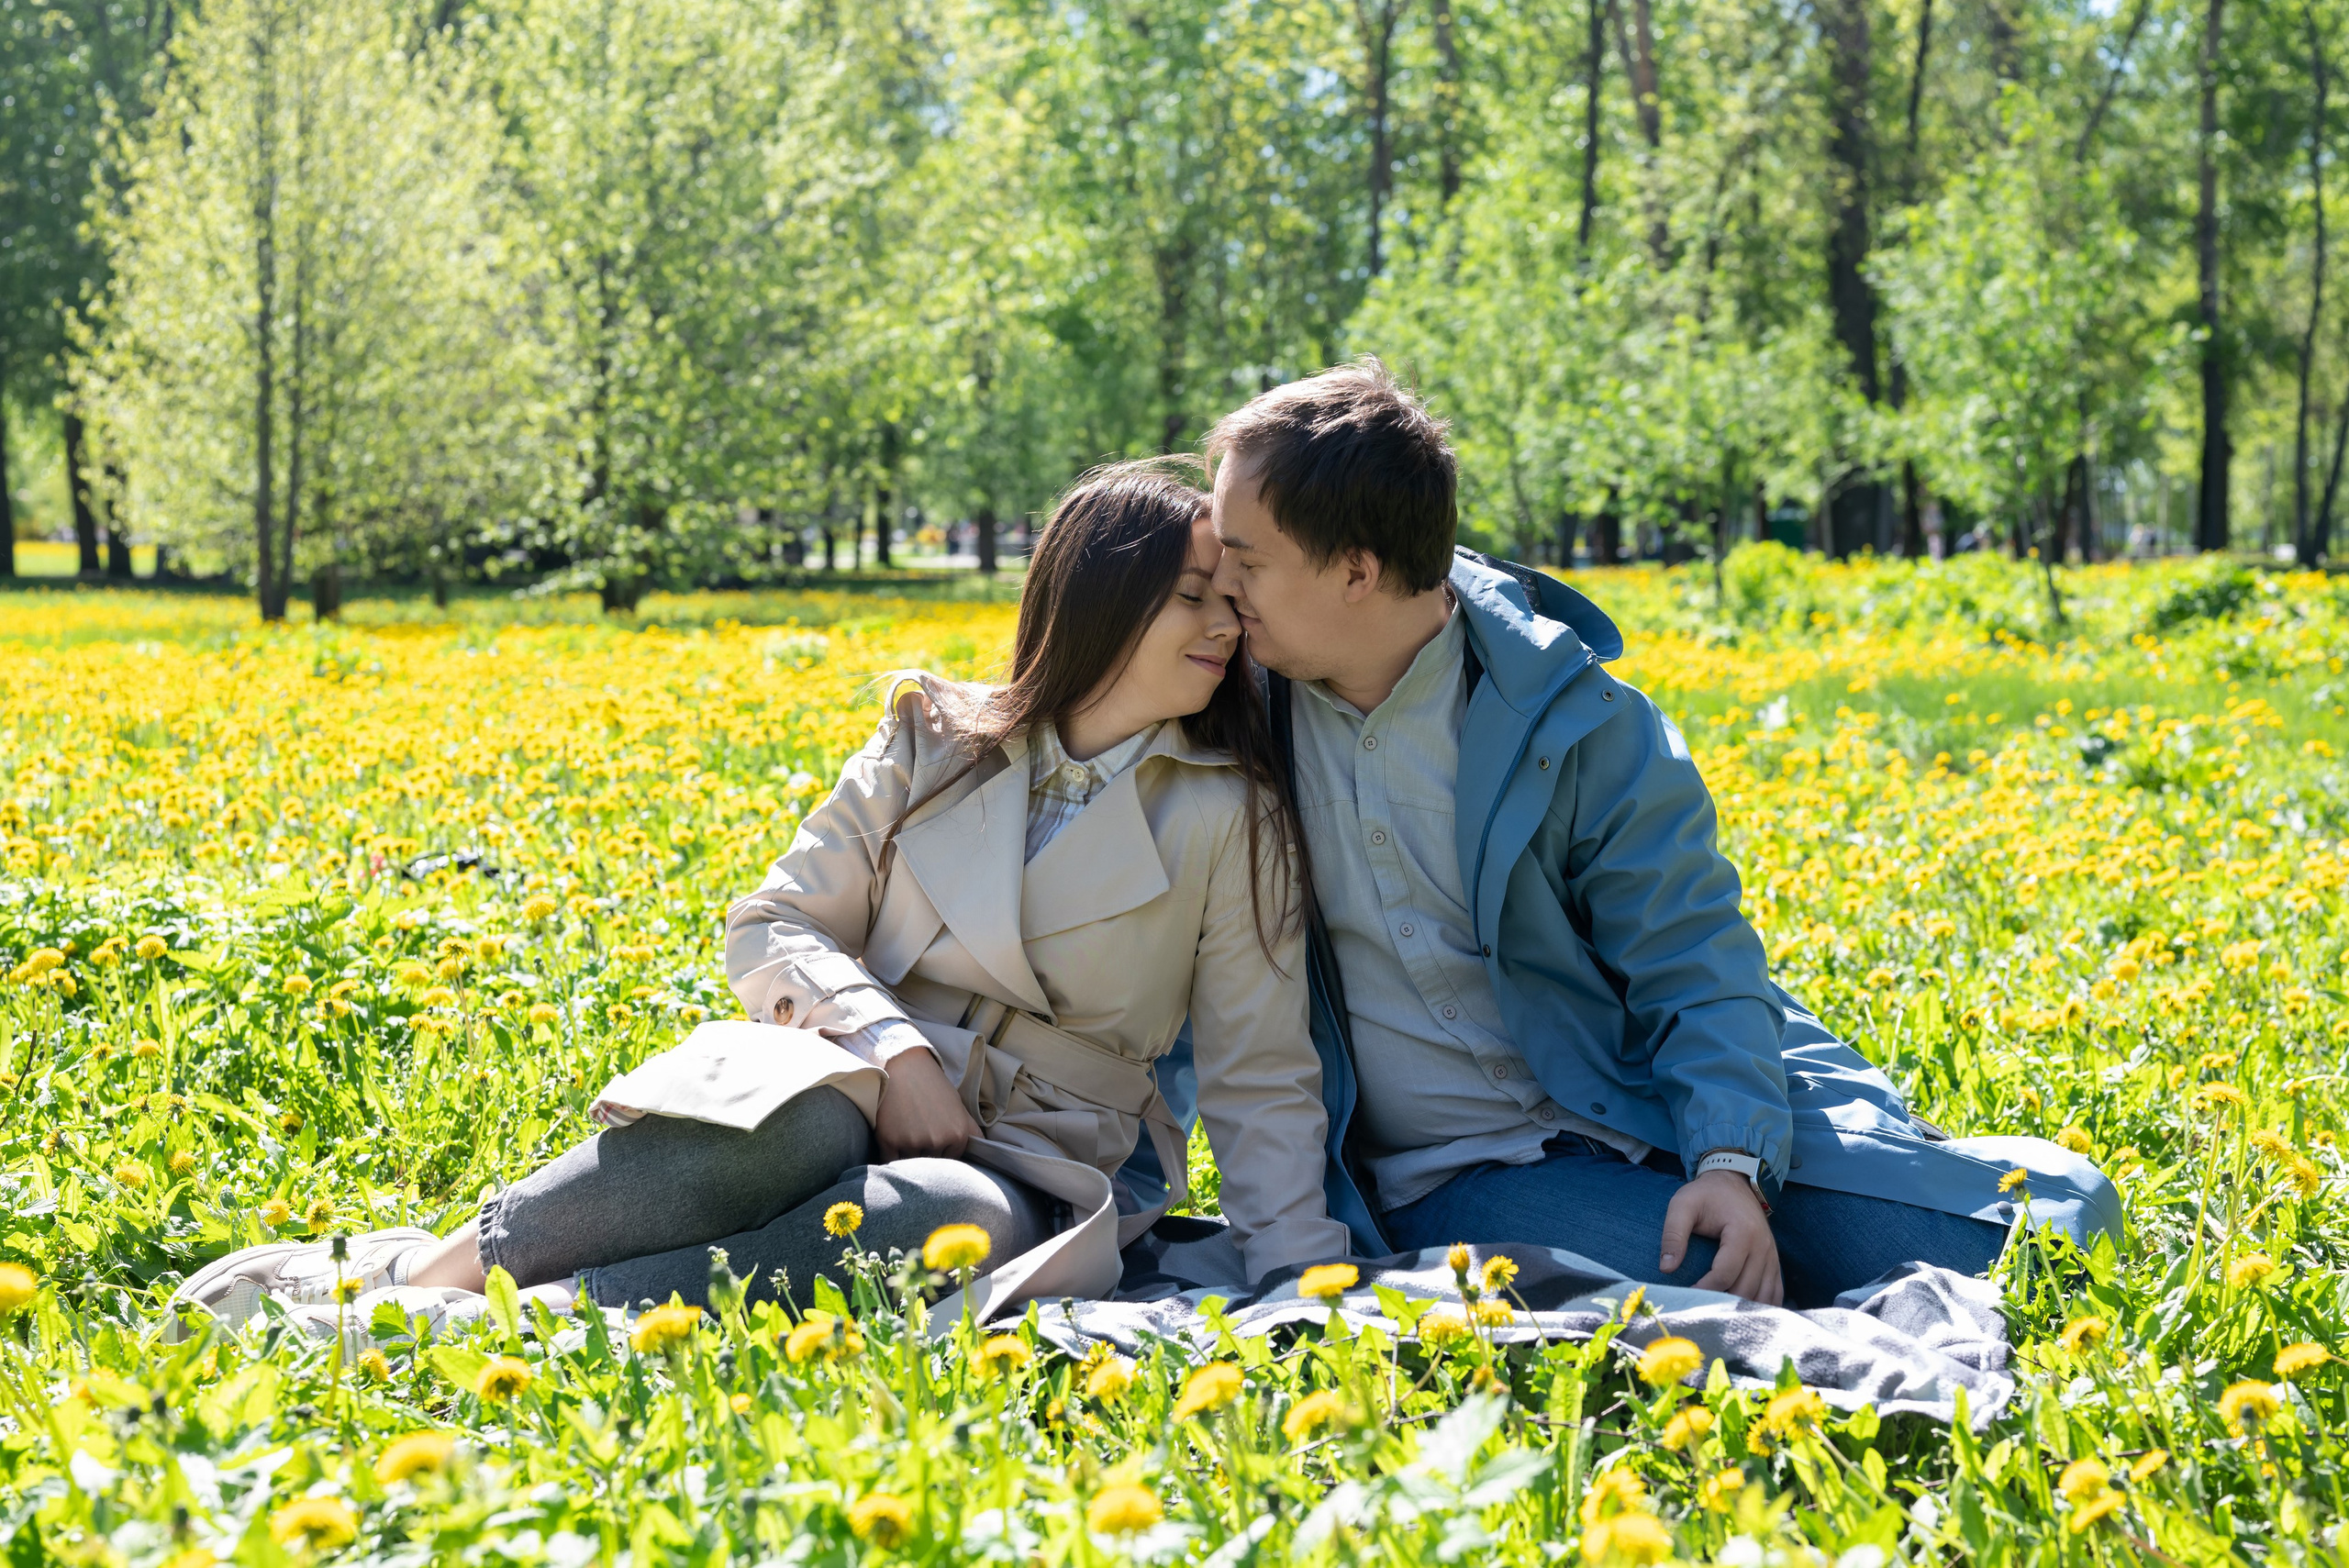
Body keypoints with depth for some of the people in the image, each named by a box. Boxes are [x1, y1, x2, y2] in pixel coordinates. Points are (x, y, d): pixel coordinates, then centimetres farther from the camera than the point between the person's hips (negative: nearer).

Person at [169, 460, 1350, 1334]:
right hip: (855, 1090, 0)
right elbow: (775, 930, 6)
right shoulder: (934, 741, 8)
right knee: (797, 1124, -40)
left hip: (1027, 1161, 0)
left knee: (958, 1217, -40)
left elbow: (1262, 1078, 4)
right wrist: (893, 1049, -13)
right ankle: (426, 1268, -33)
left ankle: (542, 1316, -44)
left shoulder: (1234, 821, 5)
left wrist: (1305, 1269, -12)